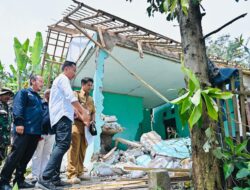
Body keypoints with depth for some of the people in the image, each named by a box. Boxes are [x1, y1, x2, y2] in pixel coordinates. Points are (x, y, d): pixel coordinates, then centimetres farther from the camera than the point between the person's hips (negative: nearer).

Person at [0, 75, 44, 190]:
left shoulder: (39, 98, 25)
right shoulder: (23, 93, 3)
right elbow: (17, 108, -11)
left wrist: (40, 131, 19)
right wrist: (19, 123, -22)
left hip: (35, 132, 7)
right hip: (24, 130, -7)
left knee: (26, 157, 9)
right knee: (15, 155, -7)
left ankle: (19, 180, 16)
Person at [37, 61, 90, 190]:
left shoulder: (60, 80, 29)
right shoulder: (63, 78, -2)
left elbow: (68, 103, 32)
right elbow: (71, 97, -17)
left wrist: (81, 116, 29)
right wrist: (84, 112, -20)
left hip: (60, 117, 11)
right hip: (63, 116, -11)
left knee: (59, 146, 8)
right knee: (63, 145, -19)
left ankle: (54, 178, 9)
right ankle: (45, 178, -24)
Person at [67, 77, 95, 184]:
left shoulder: (91, 99, 22)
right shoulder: (75, 94, 4)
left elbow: (93, 112, 23)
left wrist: (92, 121, 4)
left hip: (86, 126, 6)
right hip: (76, 123, -6)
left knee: (82, 150, 7)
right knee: (74, 149, -12)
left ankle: (79, 172, 16)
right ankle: (72, 175, -13)